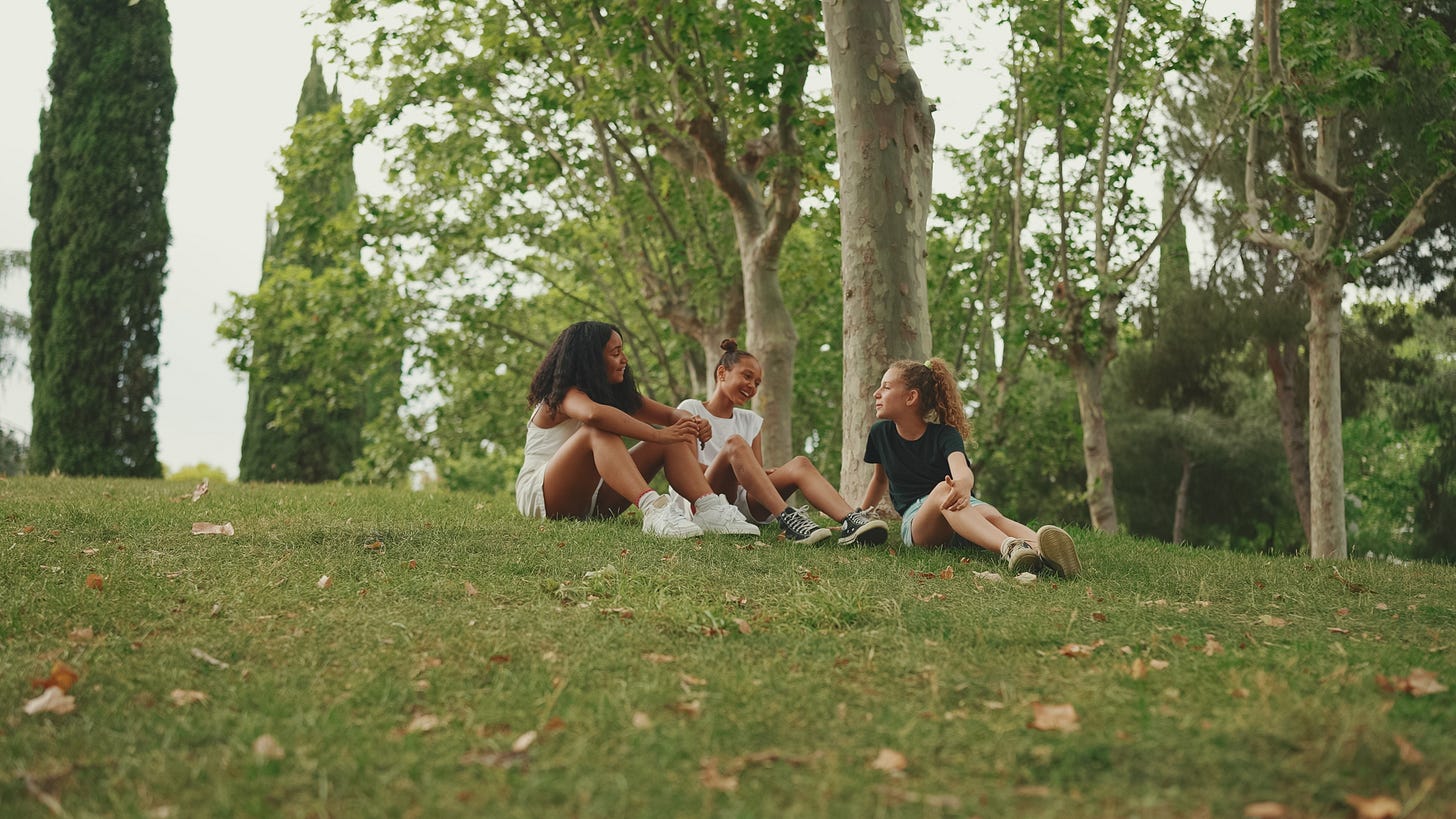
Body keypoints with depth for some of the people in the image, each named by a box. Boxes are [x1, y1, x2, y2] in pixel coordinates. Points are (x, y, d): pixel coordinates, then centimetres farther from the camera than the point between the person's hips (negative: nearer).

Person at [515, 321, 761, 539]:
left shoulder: (619, 393, 12)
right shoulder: (563, 395, -14)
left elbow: (671, 414, 6)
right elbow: (594, 414, -38)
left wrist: (692, 423, -19)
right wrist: (659, 434, -38)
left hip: (590, 500, 8)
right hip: (539, 498, -7)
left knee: (674, 439, -6)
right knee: (599, 432, -35)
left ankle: (709, 508, -29)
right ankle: (653, 509, -52)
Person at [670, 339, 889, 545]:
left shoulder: (751, 421, 21)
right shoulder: (690, 409, 8)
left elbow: (759, 474, 11)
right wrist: (737, 471, -14)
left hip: (742, 505, 4)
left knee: (799, 464, -20)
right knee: (735, 443, -30)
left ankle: (850, 521, -45)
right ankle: (787, 517, -45)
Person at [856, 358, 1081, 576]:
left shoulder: (945, 435, -3)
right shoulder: (880, 433, 8)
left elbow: (962, 470, -25)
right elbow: (880, 478, 26)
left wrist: (963, 484, -50)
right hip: (916, 520, 0)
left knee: (990, 514, -37)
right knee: (943, 489, -37)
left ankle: (1042, 549, -71)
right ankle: (1011, 548, -66)